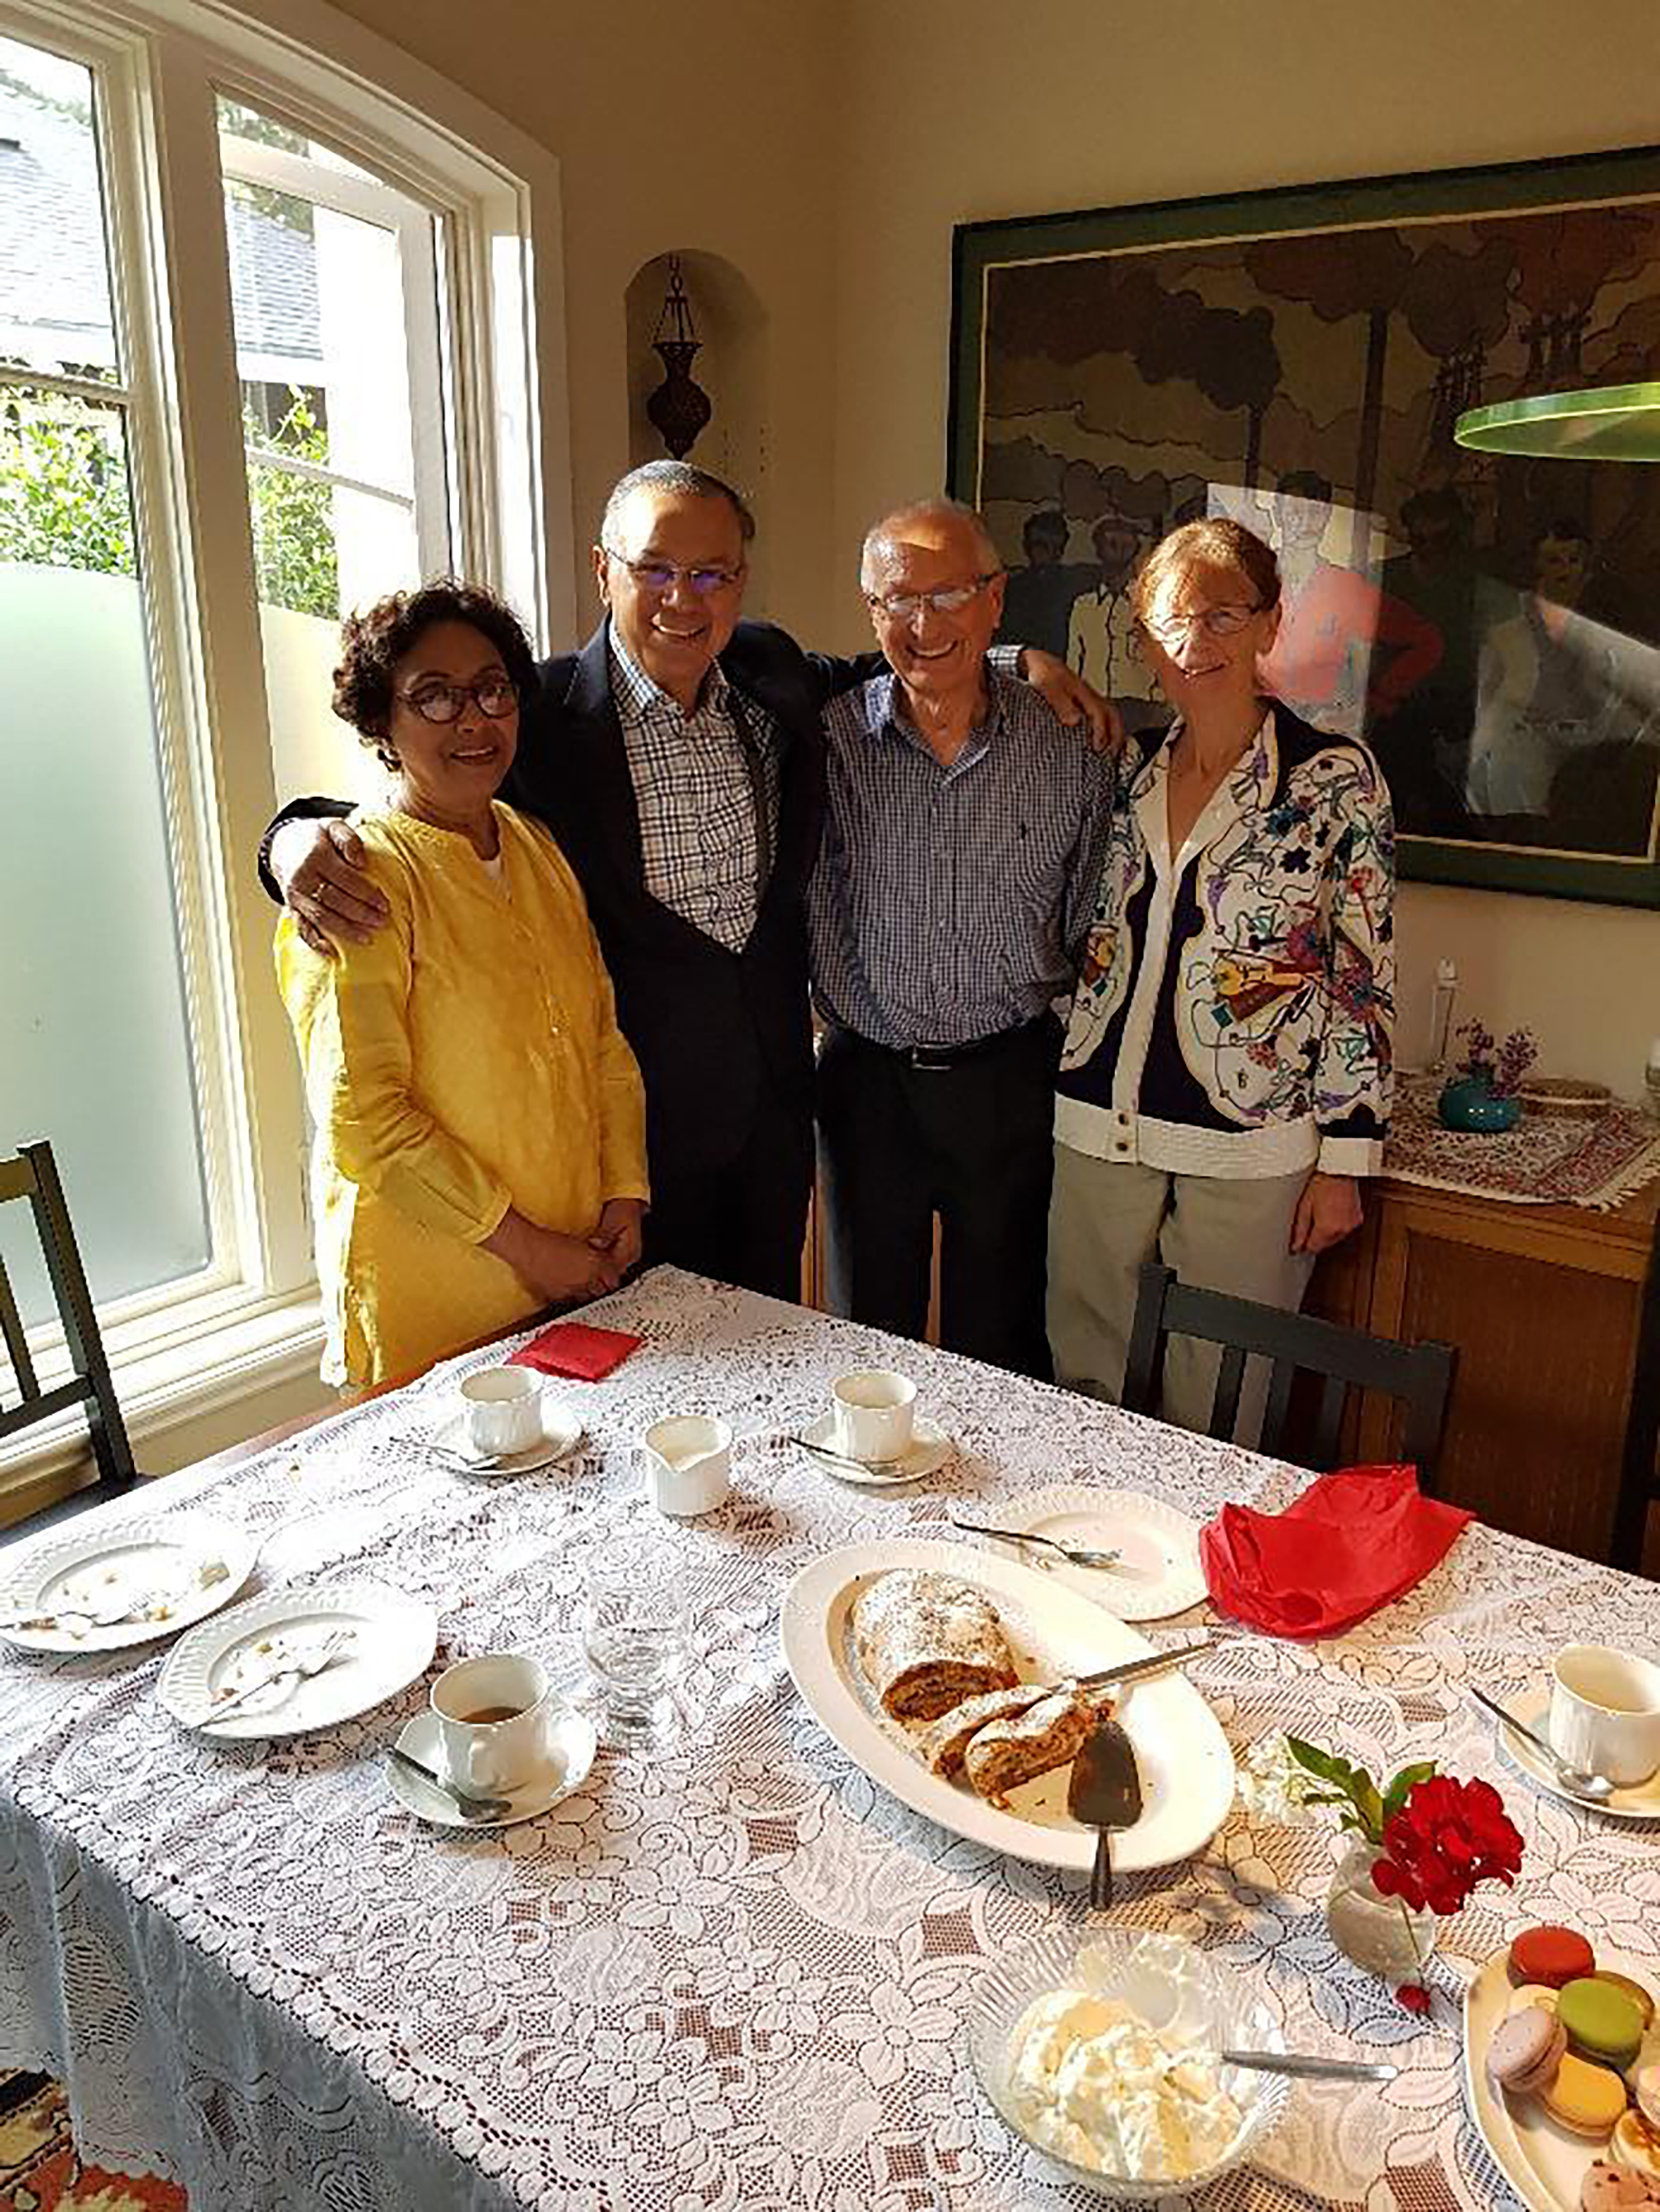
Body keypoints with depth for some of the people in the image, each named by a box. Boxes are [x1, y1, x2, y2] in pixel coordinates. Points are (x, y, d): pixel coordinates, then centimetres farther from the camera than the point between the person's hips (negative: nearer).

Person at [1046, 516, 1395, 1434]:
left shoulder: (1336, 776, -6)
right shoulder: (1125, 772, 7)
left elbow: (1362, 976, -5)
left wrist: (1345, 1158, -6)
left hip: (1251, 1148, -4)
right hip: (1100, 1129, 4)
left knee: (1215, 1417, 7)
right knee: (1087, 1385, 14)